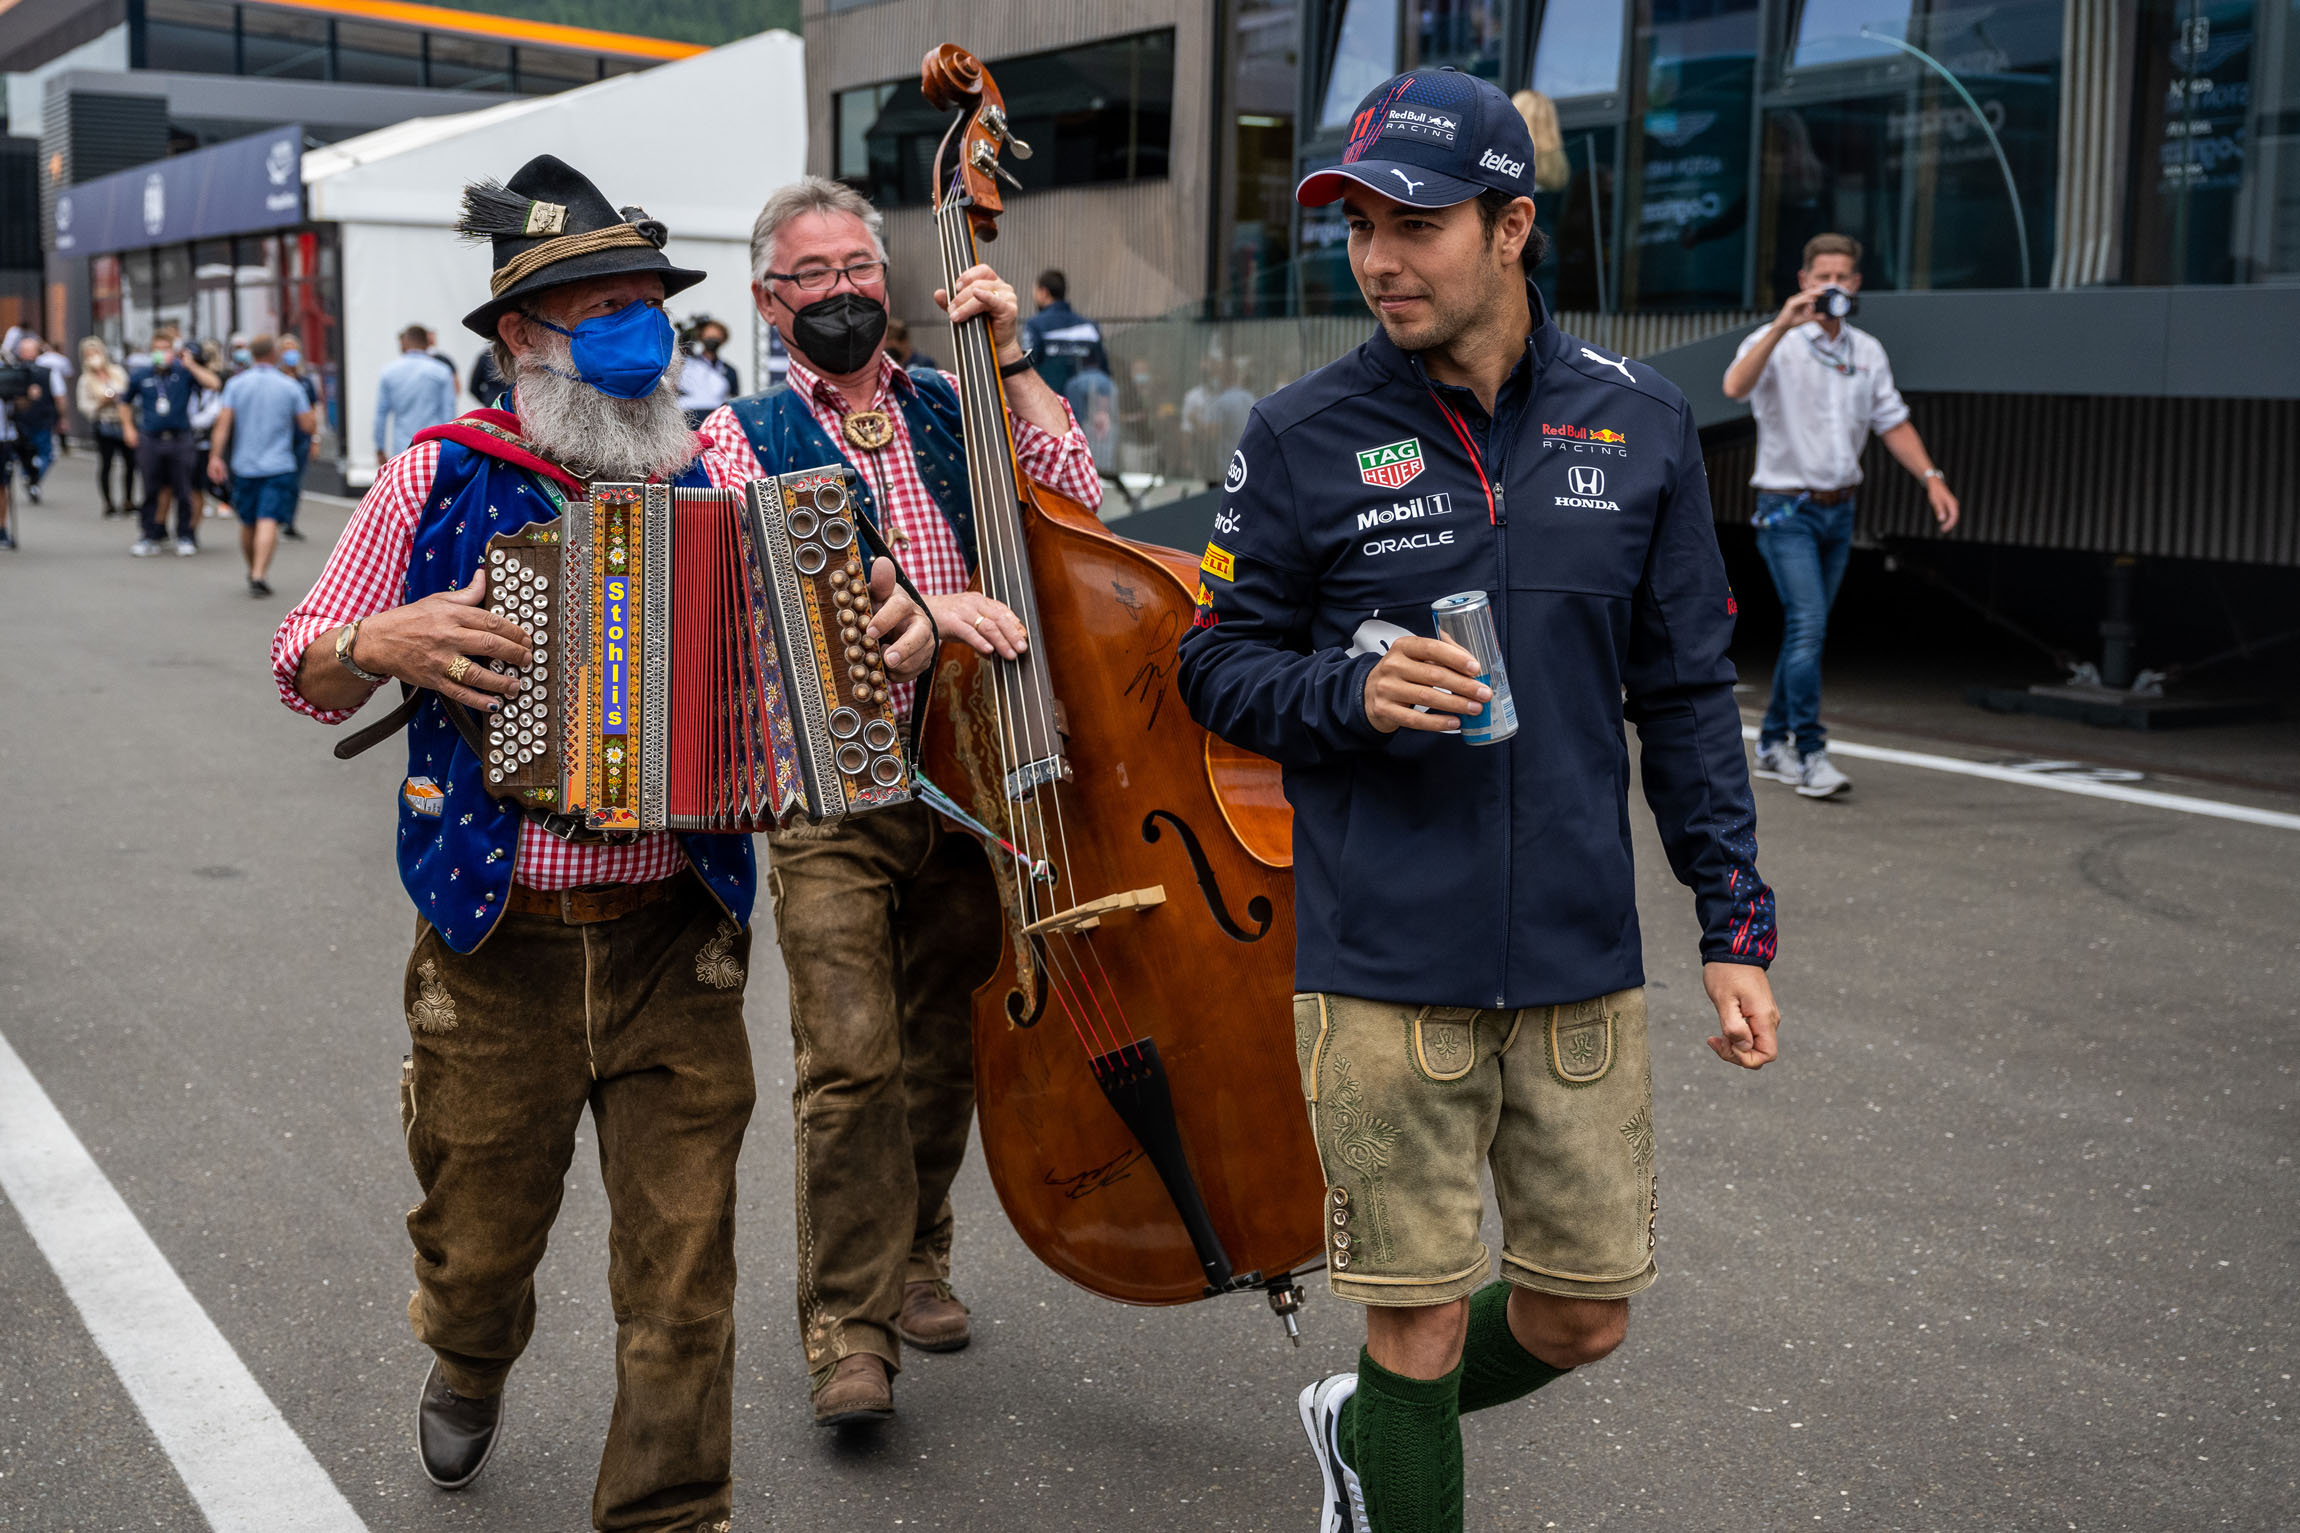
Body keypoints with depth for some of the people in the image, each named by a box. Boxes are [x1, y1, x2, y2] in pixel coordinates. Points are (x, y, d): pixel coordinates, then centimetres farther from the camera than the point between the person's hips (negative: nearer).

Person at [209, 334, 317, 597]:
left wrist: (215, 456, -7)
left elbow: (224, 422, -7)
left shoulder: (236, 384, 1)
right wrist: (314, 414, 20)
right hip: (279, 466, -2)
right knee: (269, 521, -11)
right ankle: (258, 575, -24)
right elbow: (309, 425, -2)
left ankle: (252, 572, 32)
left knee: (248, 523, 16)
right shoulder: (290, 386, -2)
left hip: (244, 465, 2)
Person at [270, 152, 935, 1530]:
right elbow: (308, 669, 7)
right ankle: (470, 1368, 51)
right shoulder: (442, 476, 1)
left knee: (683, 1267, 2)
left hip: (676, 945, 1)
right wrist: (387, 643, -15)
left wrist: (896, 632, -10)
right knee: (479, 1234, 17)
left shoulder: (709, 482, 5)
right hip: (495, 947, 0)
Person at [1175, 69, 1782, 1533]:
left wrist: (1737, 921, 5)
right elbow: (1218, 663, 3)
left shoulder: (1641, 425, 2)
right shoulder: (1305, 438, -4)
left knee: (1584, 1312, 15)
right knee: (1424, 1312, 6)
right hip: (1386, 967, -3)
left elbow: (1686, 694, 7)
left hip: (1582, 962, 3)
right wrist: (1350, 690, -18)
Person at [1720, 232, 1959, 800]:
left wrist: (1931, 477, 3)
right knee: (1808, 625, -16)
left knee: (1807, 629, 11)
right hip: (1787, 507, -6)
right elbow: (1735, 386, -29)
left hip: (1840, 509, 6)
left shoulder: (1868, 352, 10)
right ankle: (1809, 754, -13)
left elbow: (1892, 423, 14)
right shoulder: (1776, 343, -8)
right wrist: (1783, 325, -38)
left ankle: (1773, 743, 21)